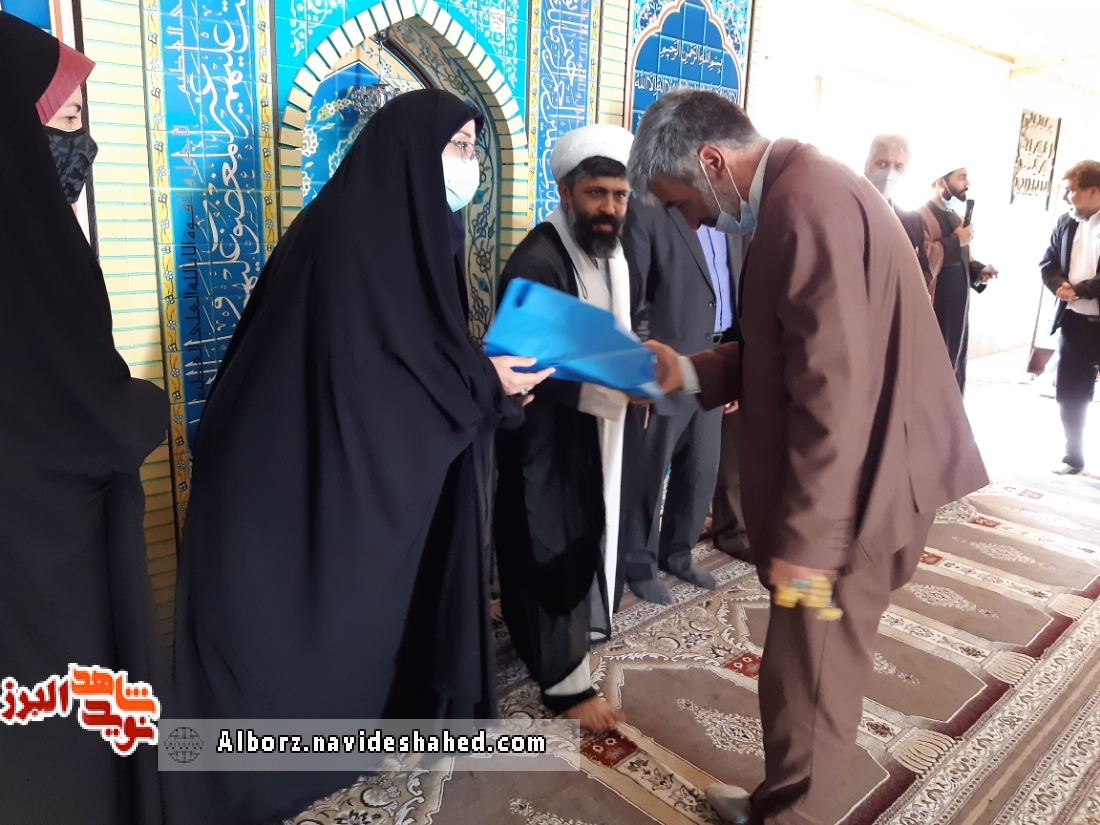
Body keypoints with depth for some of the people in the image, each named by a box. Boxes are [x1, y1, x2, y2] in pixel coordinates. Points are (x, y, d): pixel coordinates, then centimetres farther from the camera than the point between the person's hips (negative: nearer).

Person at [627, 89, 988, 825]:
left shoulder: (806, 203, -22)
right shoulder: (797, 194, 12)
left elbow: (833, 390, -26)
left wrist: (804, 537, -20)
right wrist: (690, 372, 4)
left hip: (853, 490, -10)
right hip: (842, 480, 10)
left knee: (809, 676, 6)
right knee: (806, 666, 21)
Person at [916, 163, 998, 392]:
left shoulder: (955, 216, 19)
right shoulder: (920, 217, -12)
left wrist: (979, 271, 7)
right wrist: (956, 241, -19)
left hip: (957, 311, 9)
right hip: (933, 313, -9)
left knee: (955, 370, 15)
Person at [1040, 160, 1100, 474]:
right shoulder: (1066, 223, 8)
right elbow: (1048, 264, 10)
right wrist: (1060, 286, -8)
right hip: (1075, 321, 6)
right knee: (1069, 395, 13)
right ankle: (1073, 457, 28)